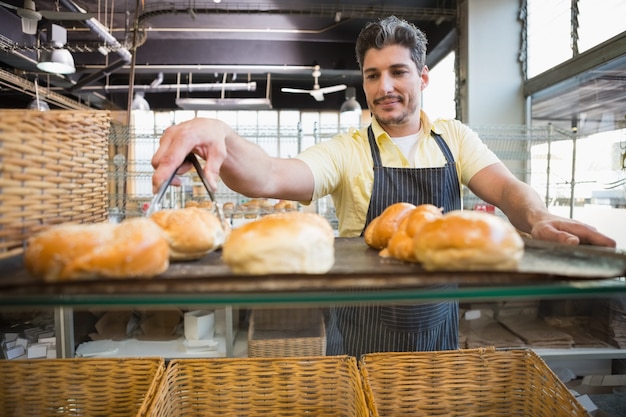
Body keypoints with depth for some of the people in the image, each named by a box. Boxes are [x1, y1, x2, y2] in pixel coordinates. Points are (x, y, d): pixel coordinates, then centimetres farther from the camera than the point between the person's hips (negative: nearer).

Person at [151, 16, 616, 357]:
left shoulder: (455, 138, 1)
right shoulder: (347, 152, -10)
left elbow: (505, 188, -10)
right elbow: (270, 177, -25)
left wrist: (538, 217, -33)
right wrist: (221, 138, -45)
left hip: (438, 327, 3)